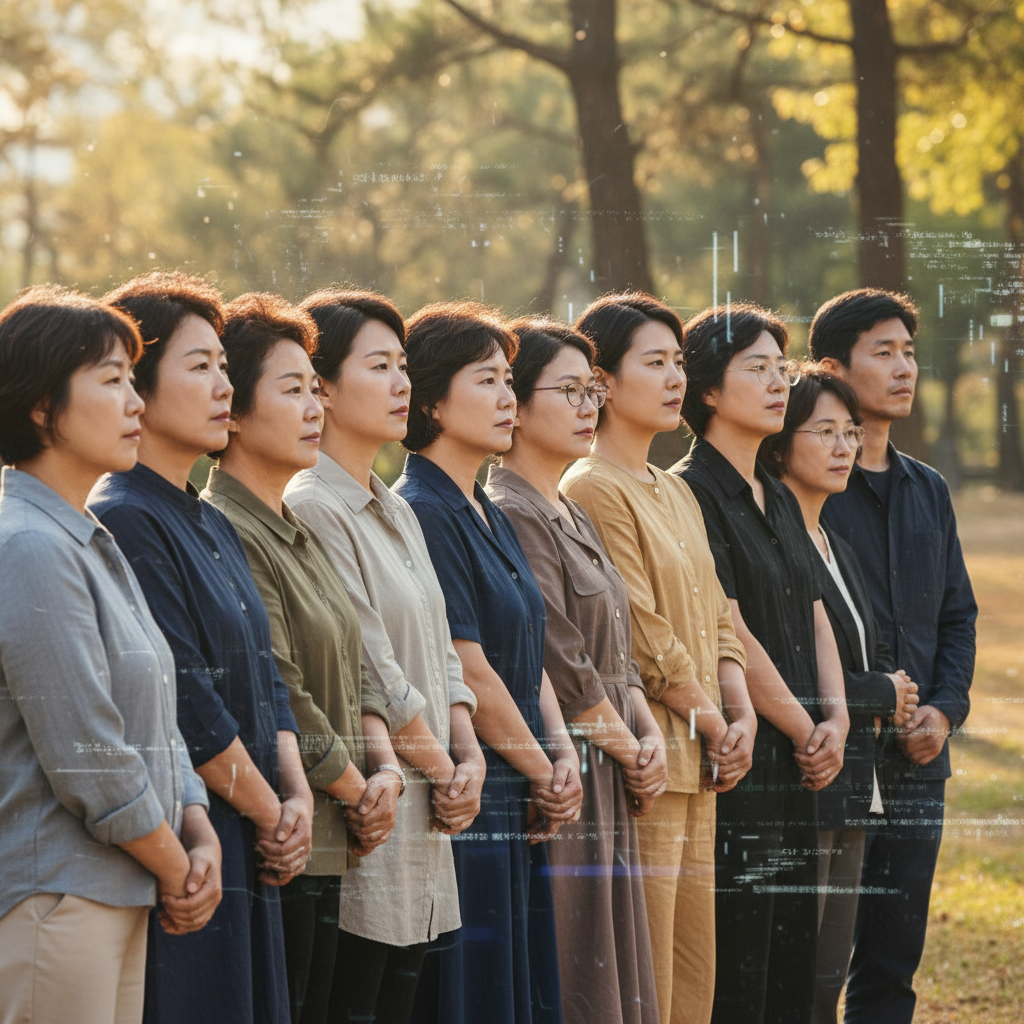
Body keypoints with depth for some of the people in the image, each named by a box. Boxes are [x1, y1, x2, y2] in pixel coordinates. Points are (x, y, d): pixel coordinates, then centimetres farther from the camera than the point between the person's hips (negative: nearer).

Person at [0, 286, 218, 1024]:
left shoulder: (92, 543, 15)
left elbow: (157, 723, 17)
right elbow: (91, 766, -18)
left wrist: (199, 834, 2)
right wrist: (177, 872, -6)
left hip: (120, 899, 9)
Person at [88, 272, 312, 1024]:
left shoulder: (213, 527, 16)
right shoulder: (123, 523, -13)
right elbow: (182, 702, -17)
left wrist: (298, 795, 0)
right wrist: (271, 813, -8)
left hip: (248, 853, 9)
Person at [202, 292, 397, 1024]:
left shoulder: (300, 533, 16)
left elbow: (355, 674, 17)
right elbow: (278, 702, -17)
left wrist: (385, 767, 0)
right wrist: (359, 796, -7)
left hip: (328, 849, 9)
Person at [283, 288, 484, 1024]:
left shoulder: (396, 513, 18)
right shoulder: (311, 508, -12)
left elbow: (440, 652, 18)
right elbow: (369, 672, -14)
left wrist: (470, 756, 3)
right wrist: (442, 771, -6)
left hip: (423, 822, 9)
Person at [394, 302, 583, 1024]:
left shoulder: (492, 517, 16)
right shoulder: (420, 513, -13)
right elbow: (469, 673, -15)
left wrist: (563, 752, 1)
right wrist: (542, 771, -6)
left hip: (518, 808, 9)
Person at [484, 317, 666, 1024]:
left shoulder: (572, 515, 17)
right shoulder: (507, 515, -13)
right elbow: (558, 663, -17)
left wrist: (651, 734, 0)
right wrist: (630, 750, -7)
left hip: (609, 780, 9)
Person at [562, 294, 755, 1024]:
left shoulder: (676, 493, 18)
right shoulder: (593, 489, -11)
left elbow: (717, 619, 18)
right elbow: (640, 634, -15)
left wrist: (741, 713, 2)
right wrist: (711, 721, -7)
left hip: (698, 769, 9)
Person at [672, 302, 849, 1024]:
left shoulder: (781, 499, 17)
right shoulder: (690, 493, -11)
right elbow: (731, 638, -14)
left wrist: (836, 719, 1)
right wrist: (808, 733, -7)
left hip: (796, 772, 9)